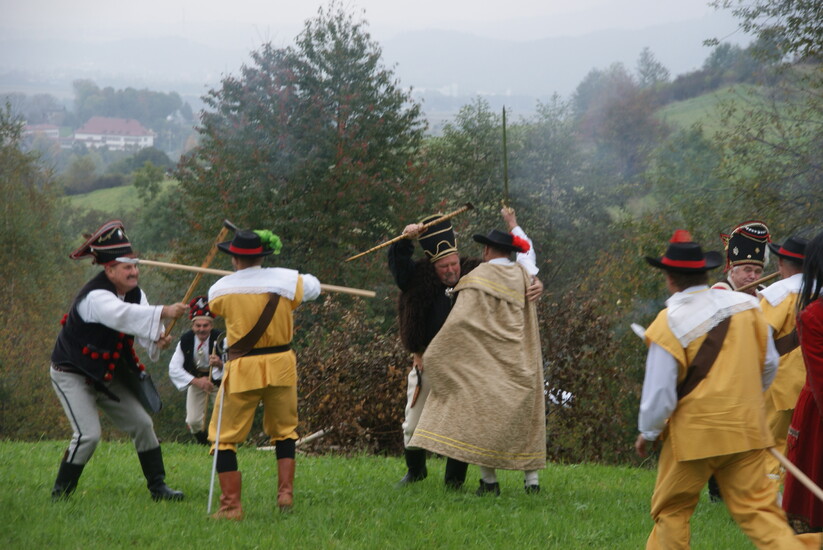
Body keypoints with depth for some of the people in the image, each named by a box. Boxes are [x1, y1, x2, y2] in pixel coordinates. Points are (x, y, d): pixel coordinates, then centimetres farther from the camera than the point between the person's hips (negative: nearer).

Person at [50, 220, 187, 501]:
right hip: (71, 374, -8)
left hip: (106, 375, 8)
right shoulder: (95, 297, -29)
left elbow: (142, 326, -12)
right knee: (88, 435, -19)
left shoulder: (135, 293, -1)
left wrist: (157, 340, -36)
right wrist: (163, 312, -60)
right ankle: (59, 496, -4)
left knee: (142, 424, 6)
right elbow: (124, 316, -48)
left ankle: (157, 486, 15)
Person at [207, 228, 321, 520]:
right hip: (280, 364, 3)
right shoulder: (286, 280, -2)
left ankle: (231, 505, -3)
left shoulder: (221, 290, -5)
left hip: (242, 368, -2)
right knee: (284, 430, 22)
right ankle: (286, 492, 11)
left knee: (224, 437, 6)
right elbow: (313, 286, 17)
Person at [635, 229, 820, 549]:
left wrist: (647, 433, 5)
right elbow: (769, 364, 10)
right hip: (747, 428, 4)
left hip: (695, 434, -4)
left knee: (671, 510, 13)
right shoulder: (747, 306, 1)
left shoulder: (668, 326, -14)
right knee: (757, 508, 5)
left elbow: (659, 392, -12)